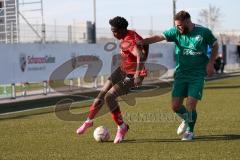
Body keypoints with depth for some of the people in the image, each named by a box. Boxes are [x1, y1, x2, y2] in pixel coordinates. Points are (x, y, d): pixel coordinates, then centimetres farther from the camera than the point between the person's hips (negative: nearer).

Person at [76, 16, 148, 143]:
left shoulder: (129, 41, -29)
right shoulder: (127, 35, -2)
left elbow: (141, 56, -47)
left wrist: (138, 75, -56)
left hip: (132, 76, -9)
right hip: (122, 70, 9)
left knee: (109, 97, -18)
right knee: (102, 94, 8)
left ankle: (122, 127, 1)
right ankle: (89, 121, 27)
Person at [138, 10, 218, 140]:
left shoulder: (204, 32, -6)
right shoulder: (176, 32, -3)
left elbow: (215, 46, 9)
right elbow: (159, 37, -17)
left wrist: (210, 63, -3)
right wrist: (143, 41, -33)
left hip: (197, 75, -3)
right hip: (181, 74, 3)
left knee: (190, 105, -10)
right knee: (175, 106, 0)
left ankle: (190, 131, 17)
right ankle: (186, 120, 34)